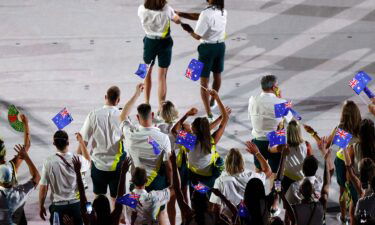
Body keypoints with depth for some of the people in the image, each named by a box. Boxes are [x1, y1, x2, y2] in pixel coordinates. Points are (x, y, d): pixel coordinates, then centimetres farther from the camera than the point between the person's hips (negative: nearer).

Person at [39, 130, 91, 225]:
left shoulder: (49, 162, -16)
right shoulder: (77, 159, -11)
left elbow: (43, 187, -10)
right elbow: (88, 162, 16)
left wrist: (41, 207, 4)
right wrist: (81, 142, 24)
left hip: (58, 206, -1)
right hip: (76, 204, 1)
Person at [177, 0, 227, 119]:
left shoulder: (206, 13, -25)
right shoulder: (223, 11, -1)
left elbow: (197, 36, -20)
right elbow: (199, 17, 5)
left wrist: (189, 29, 0)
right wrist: (181, 14, 4)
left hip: (207, 48, -7)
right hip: (221, 46, 7)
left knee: (204, 82, 1)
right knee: (217, 75, 27)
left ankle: (209, 114, -4)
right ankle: (212, 101, 49)